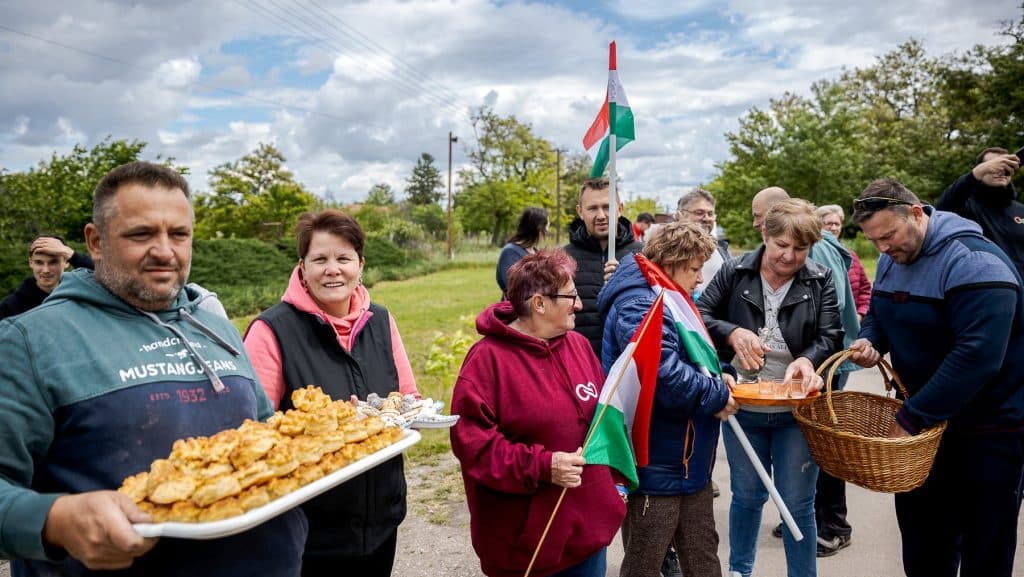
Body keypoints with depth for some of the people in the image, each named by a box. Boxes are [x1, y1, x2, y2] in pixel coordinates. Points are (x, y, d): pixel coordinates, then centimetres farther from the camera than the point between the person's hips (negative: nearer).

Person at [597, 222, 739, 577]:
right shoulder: (638, 306, -21)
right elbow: (664, 372, -33)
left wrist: (721, 373, 0)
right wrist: (717, 396, -17)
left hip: (692, 464, 10)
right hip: (654, 467, -10)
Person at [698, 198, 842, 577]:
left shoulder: (820, 281, -2)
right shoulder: (735, 273, -4)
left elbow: (831, 337, -5)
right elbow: (699, 317, -4)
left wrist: (807, 359, -26)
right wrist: (732, 332, -23)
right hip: (743, 406, 1)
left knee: (798, 504, 8)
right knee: (747, 496, 16)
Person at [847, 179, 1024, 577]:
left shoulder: (973, 263, -23)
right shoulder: (892, 260, 3)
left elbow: (977, 356, -31)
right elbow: (879, 314, 17)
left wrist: (910, 417, -27)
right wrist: (870, 340, -8)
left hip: (992, 425, -7)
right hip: (926, 417, 7)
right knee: (922, 534, 14)